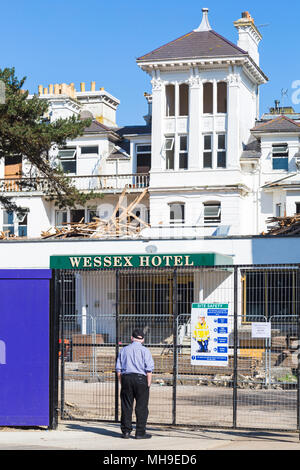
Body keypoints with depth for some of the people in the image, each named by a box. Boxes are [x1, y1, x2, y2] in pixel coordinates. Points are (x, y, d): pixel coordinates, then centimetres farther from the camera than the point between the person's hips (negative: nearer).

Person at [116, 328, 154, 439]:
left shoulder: (124, 350, 12)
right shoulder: (145, 351, 1)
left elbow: (118, 369, 11)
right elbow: (149, 370, -7)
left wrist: (122, 383, 14)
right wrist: (148, 384, -2)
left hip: (126, 378, 4)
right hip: (141, 379, -3)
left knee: (126, 406, 7)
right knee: (141, 407, 1)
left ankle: (126, 431, 7)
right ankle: (140, 432, 0)